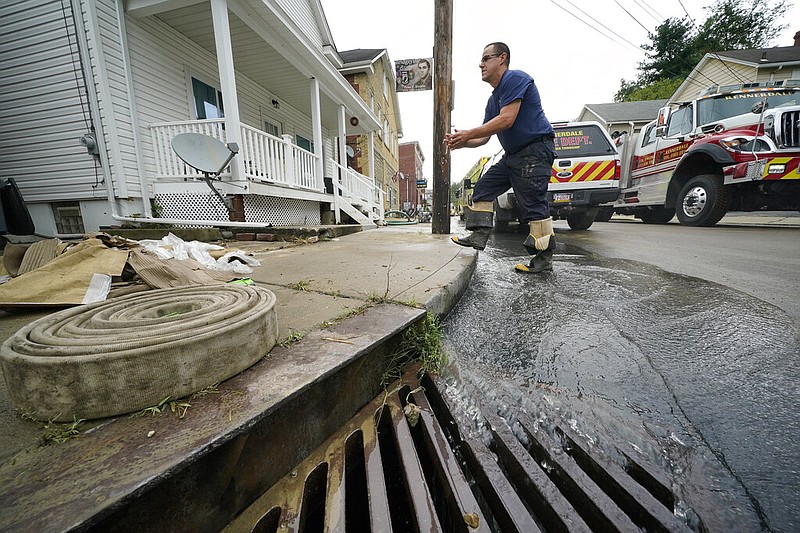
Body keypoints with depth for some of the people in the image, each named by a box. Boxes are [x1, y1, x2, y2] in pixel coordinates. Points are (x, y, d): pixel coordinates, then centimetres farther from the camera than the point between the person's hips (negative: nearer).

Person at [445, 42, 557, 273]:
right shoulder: (493, 99, 20)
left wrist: (468, 134, -17)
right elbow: (483, 138, 17)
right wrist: (461, 142, 0)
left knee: (533, 204, -12)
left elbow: (506, 119, -21)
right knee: (483, 188, 6)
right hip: (513, 154, 10)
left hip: (535, 151, -10)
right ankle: (479, 236, 5)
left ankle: (544, 259, -4)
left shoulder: (515, 78, -8)